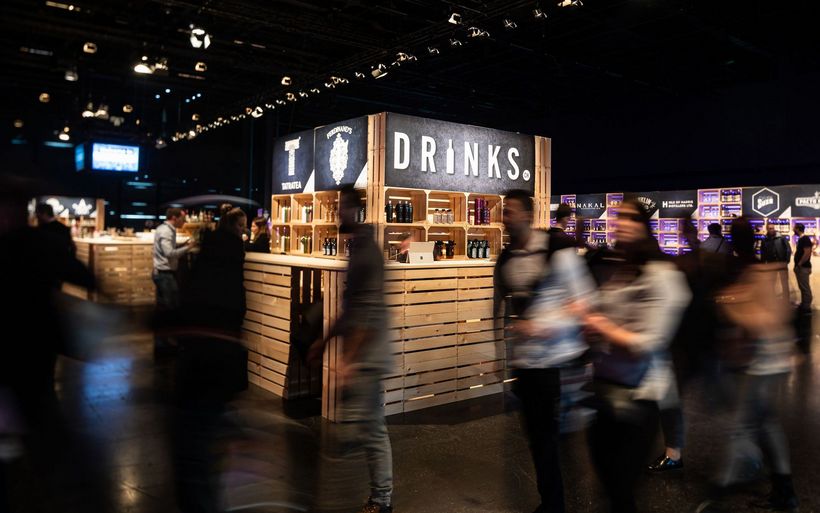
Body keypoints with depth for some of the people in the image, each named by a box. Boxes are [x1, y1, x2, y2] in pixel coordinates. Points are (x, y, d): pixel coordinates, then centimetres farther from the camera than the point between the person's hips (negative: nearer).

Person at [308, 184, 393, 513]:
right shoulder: (357, 248, 15)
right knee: (372, 430, 14)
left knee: (355, 432, -4)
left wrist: (349, 358, -19)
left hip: (364, 358, -9)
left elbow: (369, 311, -20)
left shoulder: (366, 251, -14)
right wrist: (325, 341, 22)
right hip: (363, 358, 9)